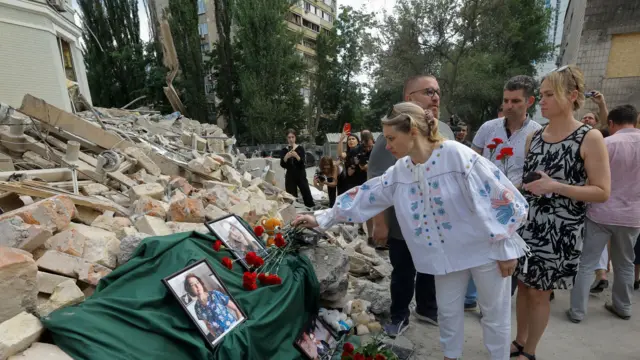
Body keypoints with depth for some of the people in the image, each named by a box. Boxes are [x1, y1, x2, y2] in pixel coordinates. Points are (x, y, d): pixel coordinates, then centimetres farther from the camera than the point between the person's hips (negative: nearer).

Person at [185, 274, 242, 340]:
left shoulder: (215, 294, -13)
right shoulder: (197, 307, -3)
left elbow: (235, 308, -12)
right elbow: (208, 324, 9)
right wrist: (215, 337, 6)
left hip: (234, 327, -2)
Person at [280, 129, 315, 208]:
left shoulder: (300, 148, -2)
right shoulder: (284, 150, 3)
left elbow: (302, 162, -14)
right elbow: (282, 165, -7)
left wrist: (296, 156, -32)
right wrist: (286, 157, -25)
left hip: (301, 175, -1)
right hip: (290, 176, 2)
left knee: (307, 194, -3)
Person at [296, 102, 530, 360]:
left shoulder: (456, 155, -21)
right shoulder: (399, 172, -3)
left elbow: (500, 197, -18)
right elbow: (364, 197, -1)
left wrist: (506, 248, -13)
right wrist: (322, 218, -1)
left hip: (485, 248, -5)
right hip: (448, 253, 5)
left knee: (495, 312, 14)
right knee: (448, 310, 18)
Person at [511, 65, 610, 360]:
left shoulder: (590, 138, -9)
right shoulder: (534, 136, 6)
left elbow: (602, 192, -11)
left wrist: (556, 186, -22)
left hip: (559, 230, -5)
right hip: (527, 224, 5)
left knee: (539, 292, 7)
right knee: (523, 285, 14)